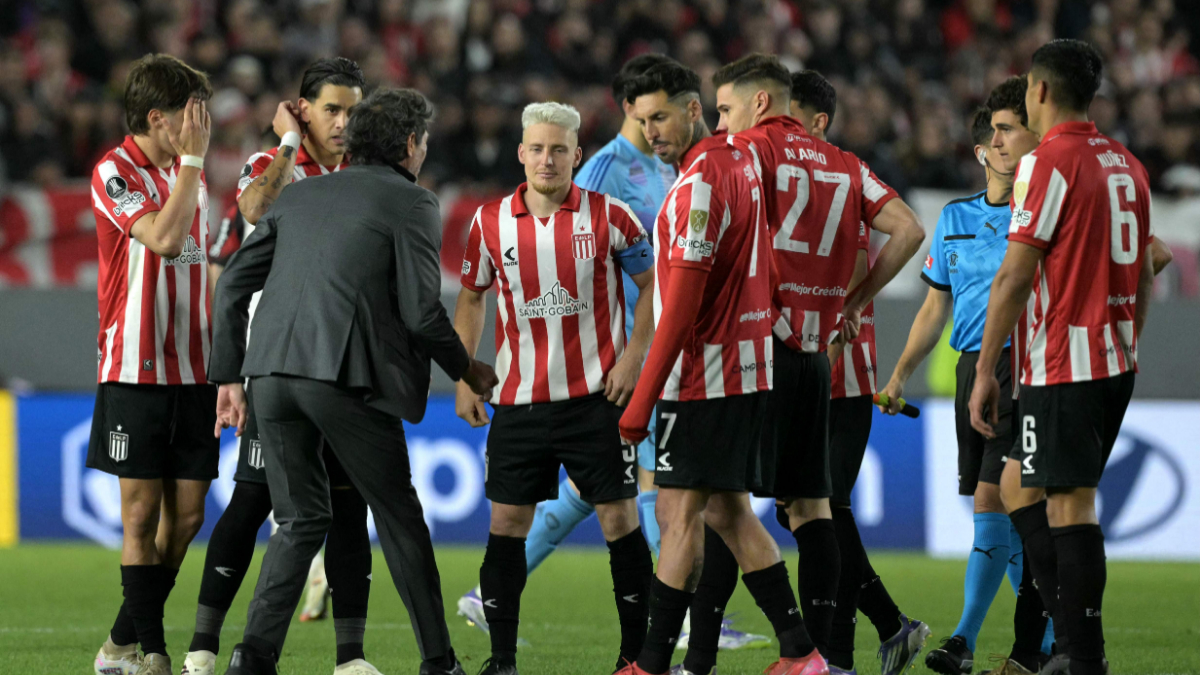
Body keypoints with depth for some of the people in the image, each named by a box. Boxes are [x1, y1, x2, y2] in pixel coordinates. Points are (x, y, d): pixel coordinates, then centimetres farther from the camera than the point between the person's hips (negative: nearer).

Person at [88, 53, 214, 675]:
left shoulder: (189, 172, 15)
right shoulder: (114, 173, -7)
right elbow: (163, 237, -22)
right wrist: (192, 160, -16)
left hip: (192, 370, 7)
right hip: (136, 369, -7)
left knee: (185, 514, 4)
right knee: (142, 512, -4)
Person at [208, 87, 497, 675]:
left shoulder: (299, 195, 21)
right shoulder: (410, 203, 4)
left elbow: (232, 284, 17)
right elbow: (420, 311, -4)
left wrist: (227, 377, 20)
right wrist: (465, 370, 12)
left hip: (271, 373, 5)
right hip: (347, 376, -5)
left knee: (301, 520, 14)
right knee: (399, 518, 8)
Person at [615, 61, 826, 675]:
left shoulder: (700, 182, -17)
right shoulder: (739, 159, 12)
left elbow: (682, 302, -21)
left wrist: (642, 399, -20)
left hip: (705, 373, -9)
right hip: (748, 369, 9)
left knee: (679, 514, -6)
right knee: (728, 511, 13)